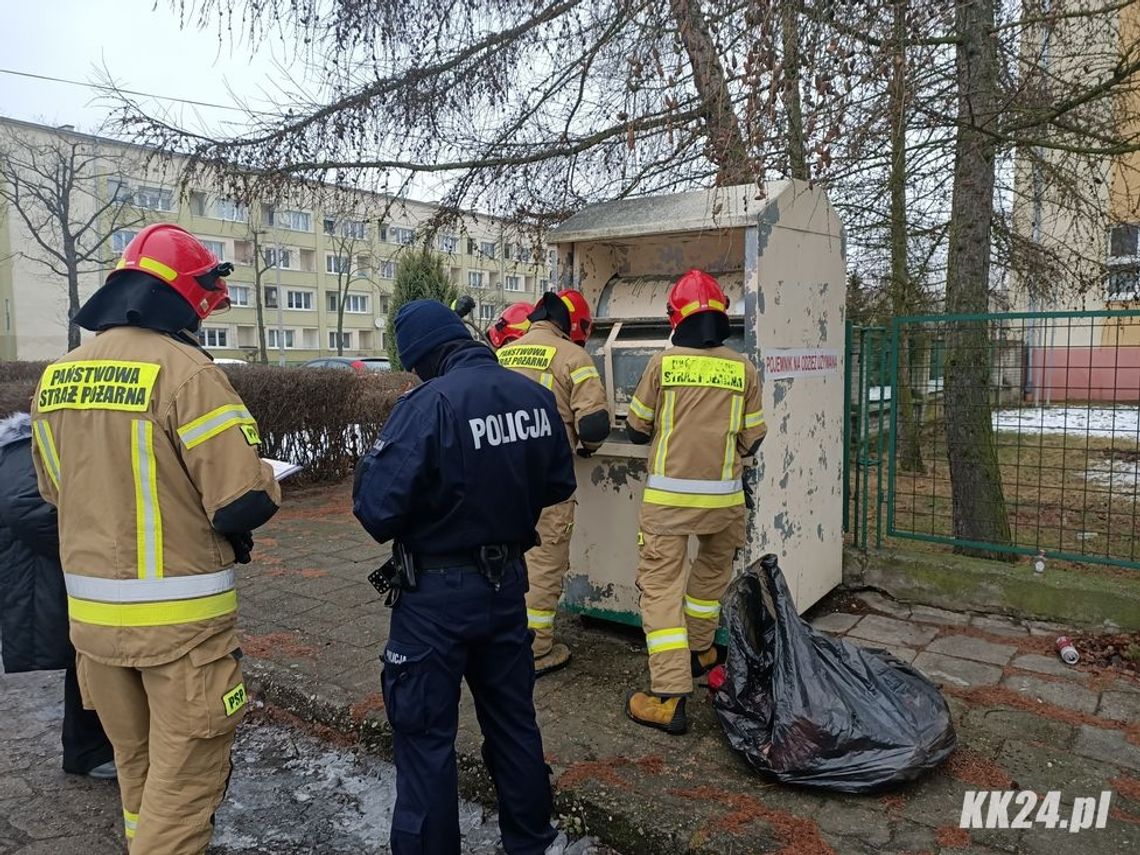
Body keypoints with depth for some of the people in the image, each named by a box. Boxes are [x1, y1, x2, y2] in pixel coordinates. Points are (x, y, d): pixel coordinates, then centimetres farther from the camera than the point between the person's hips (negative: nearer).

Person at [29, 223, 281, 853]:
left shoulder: (55, 377, 5)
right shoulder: (183, 370, -18)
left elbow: (56, 492, 16)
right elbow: (246, 502, -22)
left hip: (91, 610, 7)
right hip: (178, 615, -7)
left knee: (136, 767, 25)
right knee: (184, 779, 7)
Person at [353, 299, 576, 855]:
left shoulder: (428, 403, -21)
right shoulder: (535, 397, -4)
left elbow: (378, 508, -23)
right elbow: (559, 485, 7)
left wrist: (370, 465, -3)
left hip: (439, 594, -6)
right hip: (508, 582, 6)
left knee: (426, 735, 10)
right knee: (513, 719, 21)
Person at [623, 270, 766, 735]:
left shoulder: (663, 363, -5)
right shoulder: (743, 370, 0)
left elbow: (636, 430, 5)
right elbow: (751, 441, 6)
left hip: (667, 494, -3)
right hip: (723, 496, 3)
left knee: (661, 585, 1)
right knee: (712, 571, 25)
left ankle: (669, 697, -4)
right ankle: (698, 652, 43)